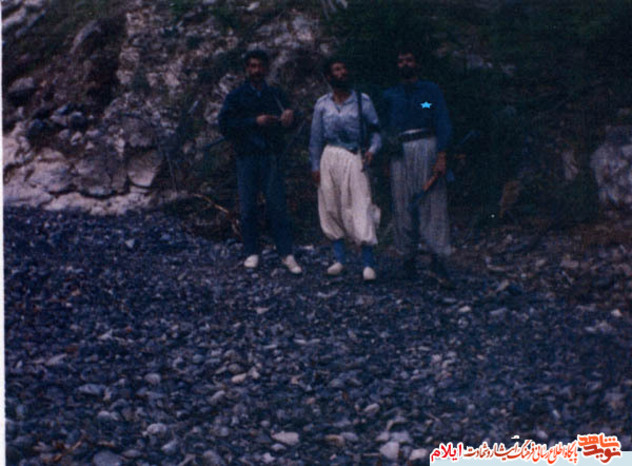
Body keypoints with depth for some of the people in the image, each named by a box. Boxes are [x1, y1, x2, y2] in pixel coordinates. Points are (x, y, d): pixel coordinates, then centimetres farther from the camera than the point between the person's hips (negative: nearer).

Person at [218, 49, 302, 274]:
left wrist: (289, 115, -7)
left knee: (278, 205, -5)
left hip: (271, 156, 0)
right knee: (248, 207, 1)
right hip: (246, 156, 0)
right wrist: (254, 122, -11)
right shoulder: (236, 96, 8)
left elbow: (289, 123, 18)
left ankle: (286, 254, -2)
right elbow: (224, 124, -3)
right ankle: (251, 253, 10)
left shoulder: (276, 94, 14)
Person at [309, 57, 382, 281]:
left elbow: (375, 130, 5)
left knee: (359, 206, -10)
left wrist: (372, 149, -13)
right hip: (329, 158, 3)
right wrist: (315, 166, 5)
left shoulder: (362, 101, 2)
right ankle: (339, 258, 15)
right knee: (331, 207, 4)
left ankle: (368, 262, -11)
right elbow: (316, 137, 9)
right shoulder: (322, 104, 7)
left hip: (354, 158, -3)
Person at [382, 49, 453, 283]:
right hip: (400, 152, 3)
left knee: (433, 202, -9)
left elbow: (443, 124, 2)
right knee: (403, 205, -1)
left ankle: (438, 260, -11)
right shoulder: (390, 95, 18)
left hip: (427, 147, -2)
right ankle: (408, 258, 6)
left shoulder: (431, 90, 10)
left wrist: (441, 156, -10)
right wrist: (387, 158, 8)